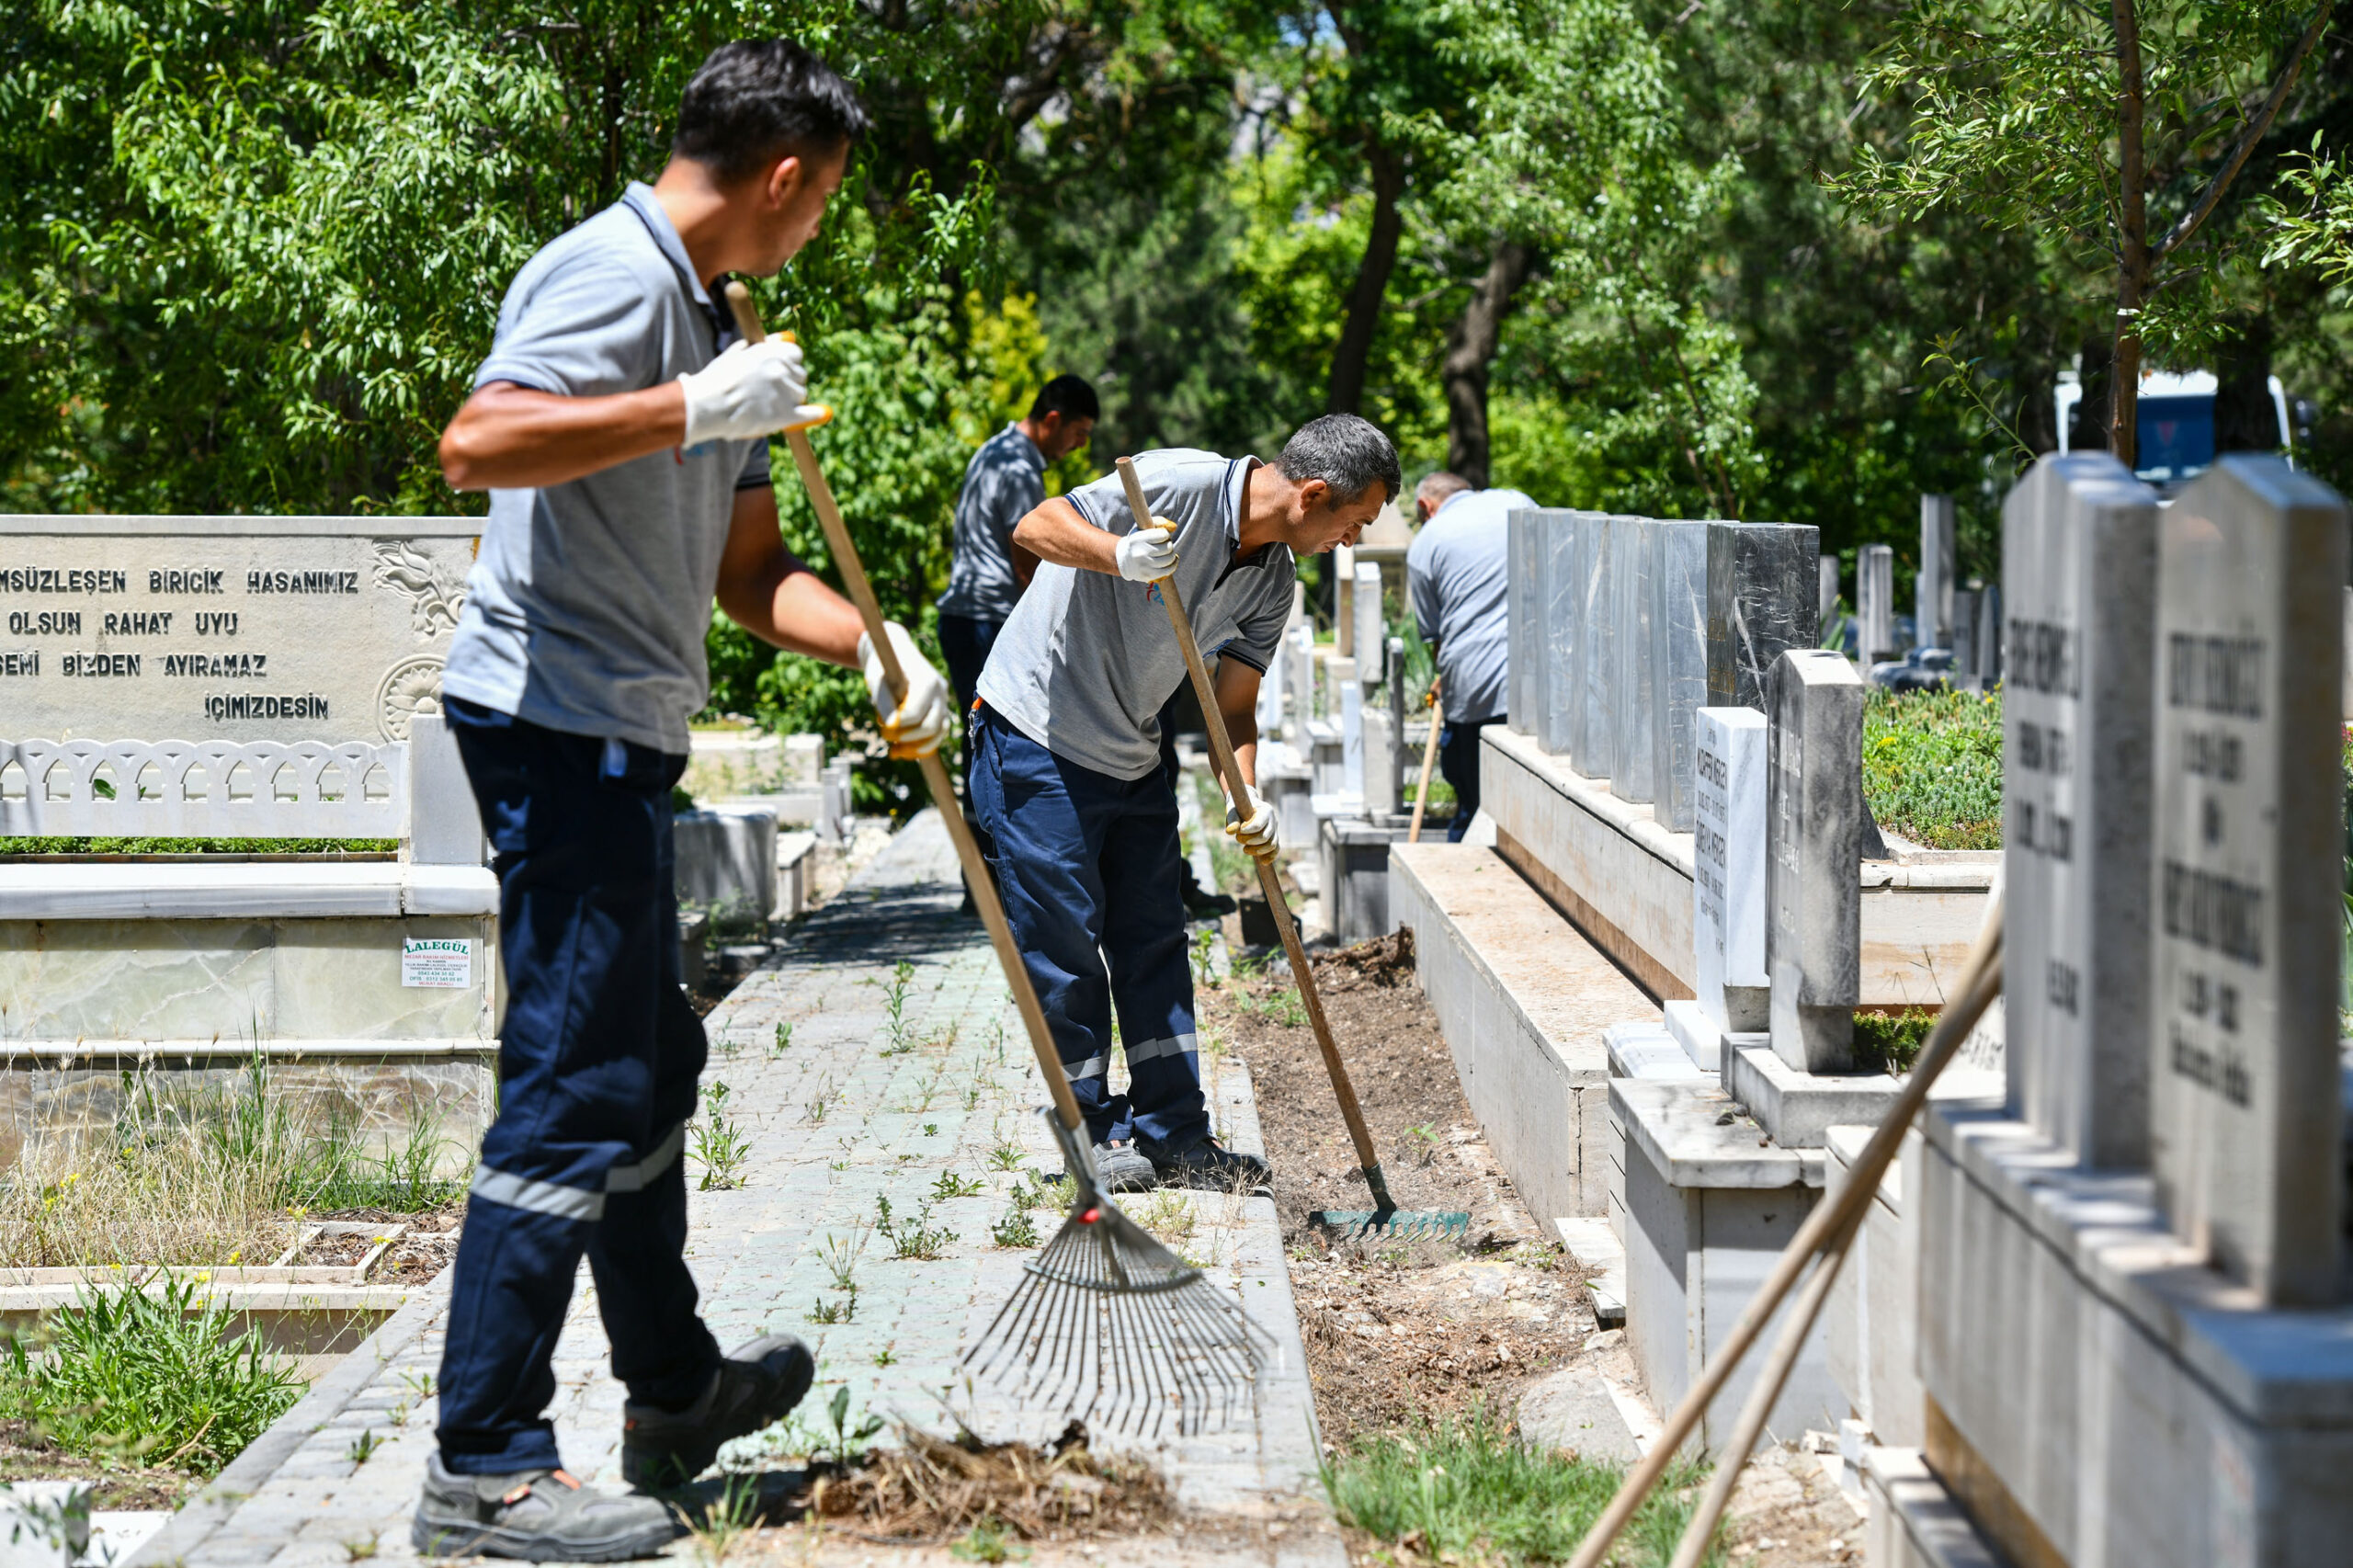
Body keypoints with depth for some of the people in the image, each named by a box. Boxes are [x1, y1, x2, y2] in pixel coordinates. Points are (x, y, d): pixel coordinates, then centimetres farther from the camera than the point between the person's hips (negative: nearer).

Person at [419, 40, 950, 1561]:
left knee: (648, 1063, 20)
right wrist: (698, 410, -28)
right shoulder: (615, 271, -13)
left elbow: (749, 568, 19)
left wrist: (877, 645, 2)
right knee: (579, 1089, -10)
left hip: (618, 741, 11)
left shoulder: (709, 319, 19)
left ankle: (675, 1389, 34)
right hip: (560, 725, -11)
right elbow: (479, 442, -30)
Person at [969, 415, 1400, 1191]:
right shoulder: (1177, 487, -22)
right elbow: (1036, 527, -26)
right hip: (1036, 741, -8)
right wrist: (1119, 554, -44)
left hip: (1130, 760, 8)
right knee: (1067, 946, -3)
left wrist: (1246, 794, -14)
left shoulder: (1272, 579, 2)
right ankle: (1095, 1134, 10)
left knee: (1154, 944, 8)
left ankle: (1175, 1136, 16)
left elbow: (1233, 705, 4)